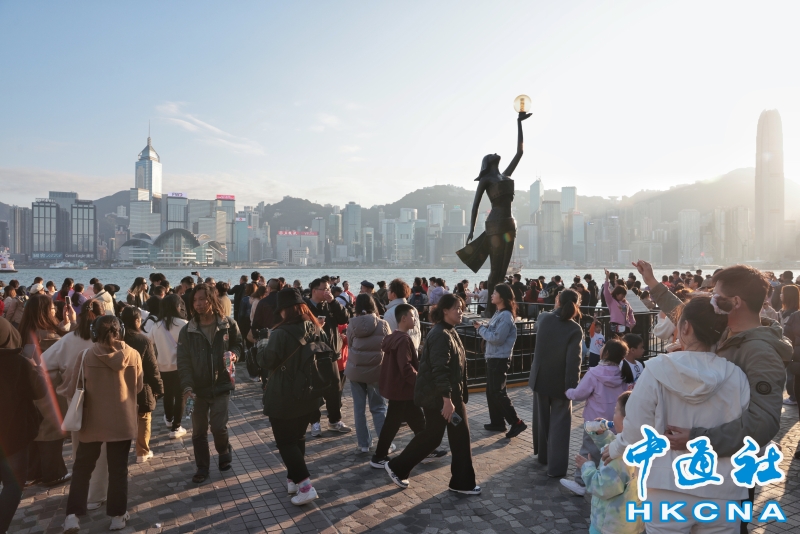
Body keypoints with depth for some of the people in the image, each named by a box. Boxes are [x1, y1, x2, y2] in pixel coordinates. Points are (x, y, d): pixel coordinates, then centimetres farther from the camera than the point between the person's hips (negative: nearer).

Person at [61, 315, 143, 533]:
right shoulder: (133, 355, -8)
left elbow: (73, 391, -4)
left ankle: (73, 515, 14)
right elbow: (139, 386, 5)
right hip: (123, 422, 1)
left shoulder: (86, 356, -11)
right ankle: (118, 515, 19)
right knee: (118, 469, 12)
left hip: (92, 422, 0)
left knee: (82, 468, 17)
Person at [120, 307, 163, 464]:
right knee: (143, 420, 11)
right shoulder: (145, 340, -17)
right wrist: (158, 387, -4)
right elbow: (152, 368, -14)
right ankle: (142, 452, 18)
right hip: (141, 387, -3)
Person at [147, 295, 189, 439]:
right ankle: (175, 428, 11)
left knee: (168, 394, 23)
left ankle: (169, 419, 45)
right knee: (179, 396, 7)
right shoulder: (183, 324, -13)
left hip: (163, 366, 4)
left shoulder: (157, 326, 0)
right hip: (180, 366, -4)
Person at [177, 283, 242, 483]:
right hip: (198, 387, 2)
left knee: (219, 426, -6)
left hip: (221, 384, -2)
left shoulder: (228, 325, -4)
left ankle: (225, 452, 27)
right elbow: (183, 361, -7)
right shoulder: (187, 330, -4)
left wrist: (233, 354, -13)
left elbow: (238, 345, 11)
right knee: (198, 431, 9)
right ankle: (202, 468, 27)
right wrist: (187, 385, -19)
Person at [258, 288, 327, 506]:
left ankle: (305, 485, -3)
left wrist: (261, 347, 6)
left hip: (284, 398, -6)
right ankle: (293, 479, 32)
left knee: (285, 441, 6)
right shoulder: (318, 330, -1)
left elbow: (266, 362, -13)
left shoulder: (281, 333, -22)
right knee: (298, 437, 22)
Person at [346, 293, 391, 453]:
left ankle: (364, 443, 18)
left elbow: (349, 346, 4)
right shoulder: (382, 324, -10)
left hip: (355, 371, 1)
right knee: (379, 408, 10)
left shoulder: (352, 325, -7)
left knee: (359, 408, 12)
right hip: (376, 371, -1)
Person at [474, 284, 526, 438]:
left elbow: (497, 338, -24)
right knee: (491, 392, 15)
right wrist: (483, 326, -3)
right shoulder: (499, 313, 12)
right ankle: (497, 422, 24)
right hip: (493, 357, 10)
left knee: (498, 392, -4)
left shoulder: (506, 316, -19)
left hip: (500, 359, -10)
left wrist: (481, 328, -13)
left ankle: (516, 423, 4)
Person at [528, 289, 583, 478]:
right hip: (560, 382, -4)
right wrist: (572, 386, -18)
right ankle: (556, 466, 3)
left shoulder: (543, 318, -6)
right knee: (559, 424, 4)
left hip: (540, 378, 4)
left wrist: (556, 311, 17)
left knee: (542, 419, 20)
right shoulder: (575, 329, -17)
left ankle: (543, 455, 37)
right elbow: (573, 361, -22)